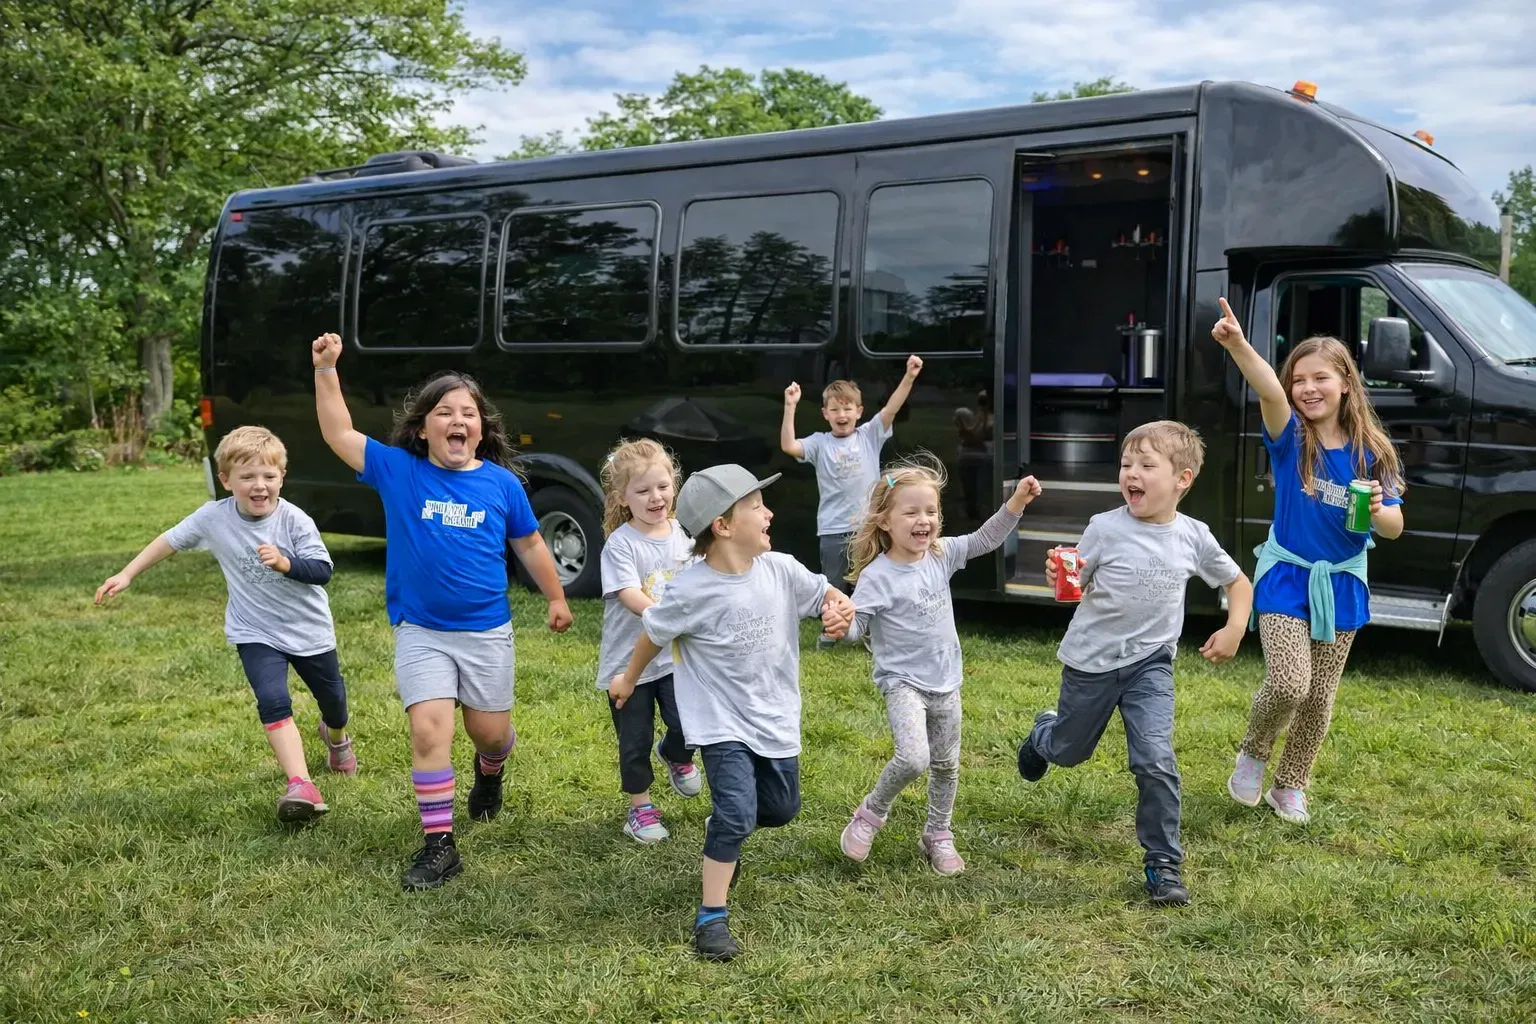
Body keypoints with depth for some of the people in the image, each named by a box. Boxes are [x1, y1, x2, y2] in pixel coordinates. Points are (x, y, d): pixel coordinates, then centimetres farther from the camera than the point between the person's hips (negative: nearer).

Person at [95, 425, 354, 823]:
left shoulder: (294, 520, -20)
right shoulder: (214, 518, -13)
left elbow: (322, 571, -22)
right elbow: (170, 540, 2)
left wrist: (285, 562, -39)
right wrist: (126, 575, 4)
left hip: (309, 630, 0)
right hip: (256, 634, 0)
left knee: (333, 699, 18)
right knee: (273, 701, -23)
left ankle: (336, 738, 54)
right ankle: (301, 787, -26)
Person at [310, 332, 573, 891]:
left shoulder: (501, 483, -4)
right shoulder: (398, 471, -5)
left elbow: (530, 545, 8)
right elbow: (339, 435, -7)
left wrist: (556, 597, 16)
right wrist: (326, 369, -15)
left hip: (487, 632, 1)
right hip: (420, 632, -1)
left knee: (489, 731, 11)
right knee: (429, 730, -11)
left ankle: (490, 771, 50)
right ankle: (438, 845, 0)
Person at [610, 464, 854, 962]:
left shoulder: (781, 570, -9)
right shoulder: (691, 590, -20)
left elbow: (825, 594, 5)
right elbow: (654, 632, -3)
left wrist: (839, 608, -19)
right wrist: (628, 679, 12)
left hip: (776, 718, 6)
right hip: (722, 721, -5)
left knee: (782, 809, 17)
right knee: (738, 812, -17)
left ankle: (722, 831, 48)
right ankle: (711, 917, -3)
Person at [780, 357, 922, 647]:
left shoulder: (870, 436, 2)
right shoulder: (820, 443, -1)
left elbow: (892, 408, -10)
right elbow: (788, 446, -15)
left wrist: (909, 377, -23)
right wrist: (790, 407, -22)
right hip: (833, 530, 0)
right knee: (833, 585, 11)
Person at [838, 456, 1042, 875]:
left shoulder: (940, 555, -1)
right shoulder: (877, 575, -17)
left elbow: (984, 540, 7)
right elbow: (855, 626, -18)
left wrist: (1015, 504, -5)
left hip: (946, 683, 6)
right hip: (903, 683, -6)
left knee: (946, 766, 16)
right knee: (913, 758, -25)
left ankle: (937, 836, 37)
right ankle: (871, 813, 3)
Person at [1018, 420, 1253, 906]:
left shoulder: (1193, 537, -7)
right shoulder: (1105, 528, -14)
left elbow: (1237, 582, 9)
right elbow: (1076, 587, -7)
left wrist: (1234, 628, -6)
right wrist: (1058, 577, -30)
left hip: (1150, 662, 0)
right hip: (1091, 659, 0)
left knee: (1156, 760, -15)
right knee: (1069, 751, 18)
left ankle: (1163, 862, 2)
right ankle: (1043, 734, 57)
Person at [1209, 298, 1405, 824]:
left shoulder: (1371, 452, -3)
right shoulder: (1290, 436, -11)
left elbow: (1394, 528, 1)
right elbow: (1268, 390, -33)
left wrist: (1377, 511, -24)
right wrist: (1238, 344, -53)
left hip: (1342, 584, 3)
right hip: (1286, 577, -3)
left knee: (1319, 699, 10)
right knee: (1287, 685, -16)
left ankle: (1290, 787, 29)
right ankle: (1253, 753, 14)